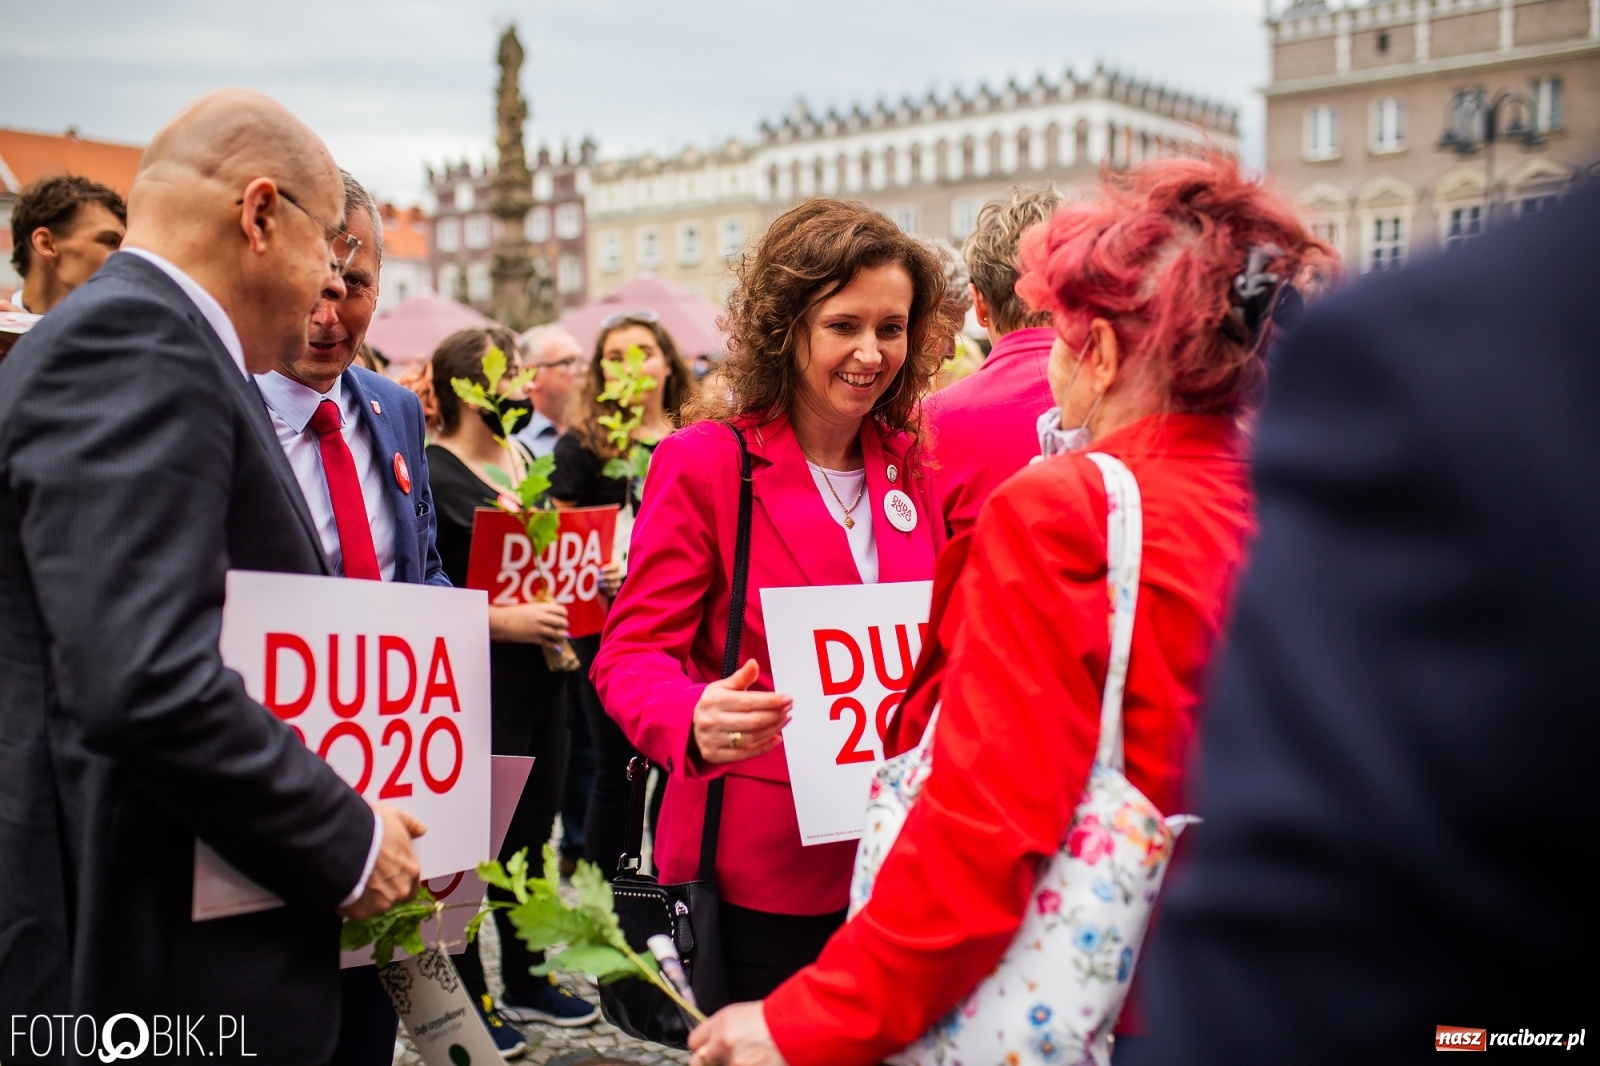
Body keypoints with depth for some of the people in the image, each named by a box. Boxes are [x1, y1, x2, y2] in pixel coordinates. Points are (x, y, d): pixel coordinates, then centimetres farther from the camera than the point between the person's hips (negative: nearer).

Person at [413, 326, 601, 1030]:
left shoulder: (526, 462, 12)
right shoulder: (432, 475, -11)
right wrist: (503, 621, -21)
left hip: (540, 677, 7)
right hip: (475, 686, -7)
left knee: (531, 834, 15)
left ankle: (527, 982, 30)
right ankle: (465, 997, 18)